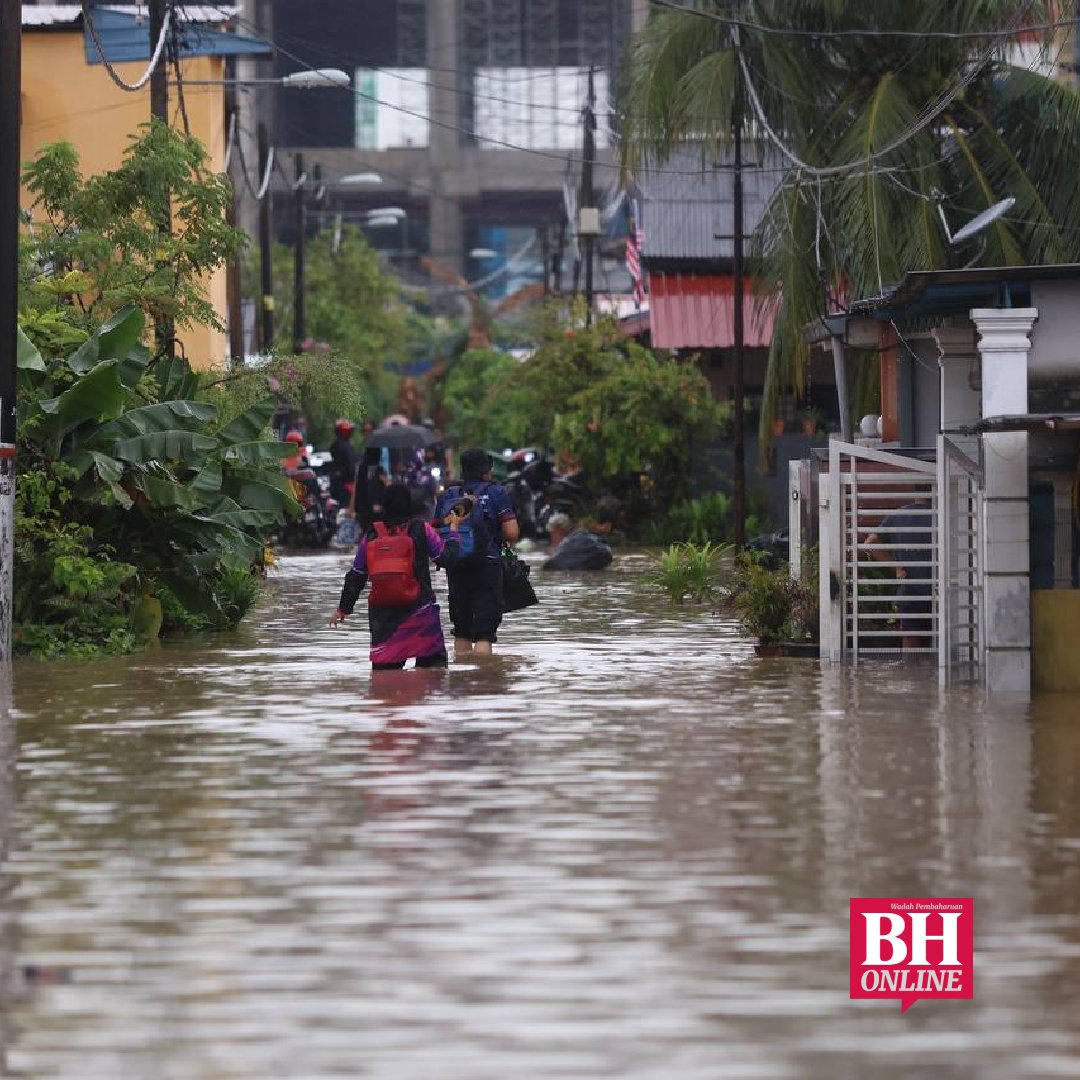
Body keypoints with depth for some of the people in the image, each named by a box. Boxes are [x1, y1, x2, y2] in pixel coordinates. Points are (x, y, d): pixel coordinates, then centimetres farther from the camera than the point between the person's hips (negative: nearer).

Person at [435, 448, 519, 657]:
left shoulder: (447, 495, 9)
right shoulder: (495, 493, -3)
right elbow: (512, 533, -9)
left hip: (455, 567, 4)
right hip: (488, 565, -4)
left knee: (461, 631, 16)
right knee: (484, 632, -6)